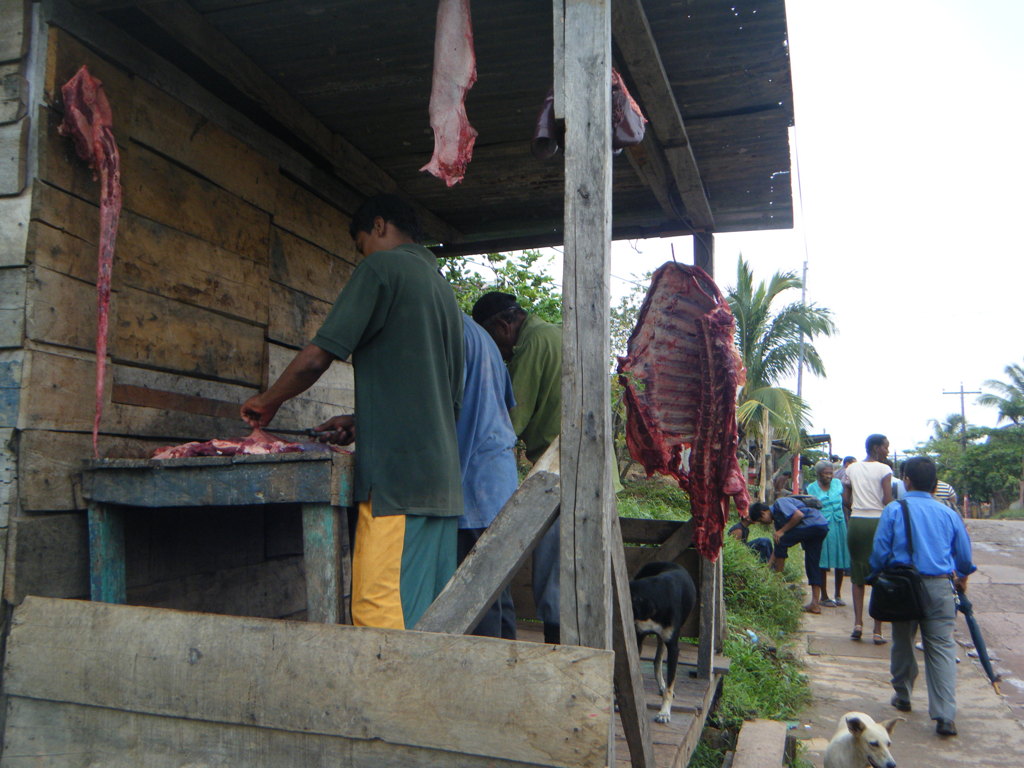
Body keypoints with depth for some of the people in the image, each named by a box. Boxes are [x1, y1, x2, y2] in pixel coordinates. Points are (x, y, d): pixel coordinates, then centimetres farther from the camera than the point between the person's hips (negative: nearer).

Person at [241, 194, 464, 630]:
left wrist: (268, 401, 10)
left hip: (397, 476, -9)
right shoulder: (444, 289, 23)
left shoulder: (383, 267, -1)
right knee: (433, 620, 11)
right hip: (443, 479, 9)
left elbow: (316, 358, -8)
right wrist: (360, 421, 25)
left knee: (380, 613, -7)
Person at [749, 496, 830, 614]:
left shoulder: (780, 503, -4)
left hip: (815, 523, -10)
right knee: (813, 564, 9)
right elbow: (779, 545, 24)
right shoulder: (777, 516, 22)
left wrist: (782, 531, -11)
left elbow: (799, 515, -19)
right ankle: (815, 604, 7)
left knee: (782, 540, -6)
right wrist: (769, 564, 23)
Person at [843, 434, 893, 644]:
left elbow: (845, 500, 8)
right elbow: (888, 502, -12)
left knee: (858, 576, 11)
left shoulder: (852, 468, 9)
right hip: (877, 523, -4)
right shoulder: (884, 469, -4)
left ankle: (858, 623, 1)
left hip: (855, 522, 4)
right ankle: (877, 630, 4)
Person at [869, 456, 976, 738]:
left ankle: (902, 696, 31)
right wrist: (962, 578, 32)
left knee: (902, 642, 15)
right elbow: (965, 556, 12)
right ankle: (945, 715, -7)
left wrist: (876, 578, 12)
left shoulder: (894, 510, -3)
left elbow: (880, 551, -5)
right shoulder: (948, 513, 4)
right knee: (942, 647, 1)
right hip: (940, 586, 1)